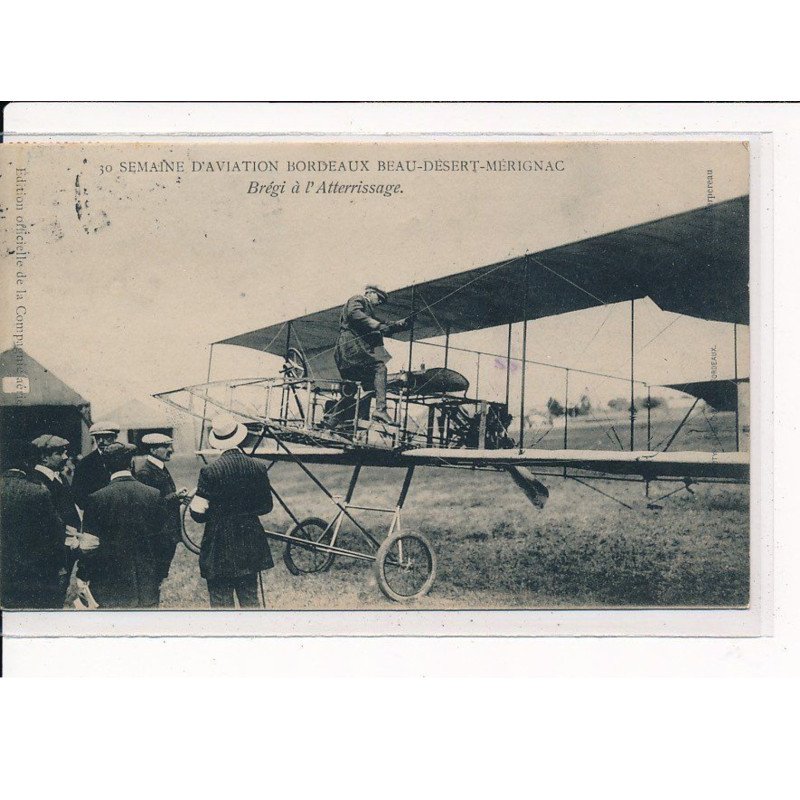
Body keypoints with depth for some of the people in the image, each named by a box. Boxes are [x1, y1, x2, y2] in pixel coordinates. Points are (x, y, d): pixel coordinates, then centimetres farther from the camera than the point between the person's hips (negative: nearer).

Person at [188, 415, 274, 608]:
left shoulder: (210, 471, -14)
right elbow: (266, 506, 9)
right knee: (250, 599, 15)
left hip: (219, 549, -4)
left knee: (221, 602, 2)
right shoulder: (259, 467, -2)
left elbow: (198, 514, -11)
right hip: (250, 547, 4)